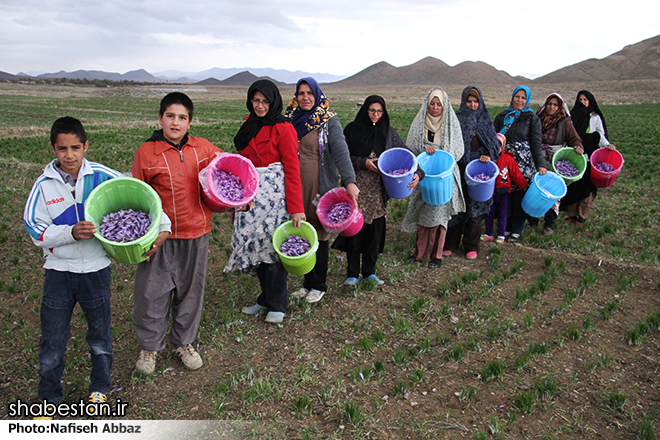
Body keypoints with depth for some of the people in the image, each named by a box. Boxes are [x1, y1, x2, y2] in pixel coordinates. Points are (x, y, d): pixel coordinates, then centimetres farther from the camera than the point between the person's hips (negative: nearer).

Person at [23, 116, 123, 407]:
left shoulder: (103, 176, -9)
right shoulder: (44, 184, -6)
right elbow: (36, 230, -7)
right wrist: (71, 233, -24)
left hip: (96, 269, 0)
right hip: (59, 271, 0)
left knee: (100, 334, 16)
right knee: (52, 339, 9)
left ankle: (100, 388, 39)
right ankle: (49, 397, 31)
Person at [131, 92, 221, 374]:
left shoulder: (202, 148, 1)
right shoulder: (146, 152, -7)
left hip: (196, 235, 3)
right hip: (161, 237, -2)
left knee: (191, 290, 15)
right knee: (152, 291, 7)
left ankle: (184, 342, 36)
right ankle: (149, 345, 31)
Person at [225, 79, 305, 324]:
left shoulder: (283, 128, -6)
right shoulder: (249, 126, 15)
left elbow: (292, 170, -11)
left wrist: (296, 207, -16)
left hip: (274, 192, -6)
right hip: (250, 194, 6)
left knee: (272, 245, -3)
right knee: (255, 243, 8)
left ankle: (277, 305, 12)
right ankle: (266, 297, 24)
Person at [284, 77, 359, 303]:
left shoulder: (329, 121, -5)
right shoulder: (291, 120, 9)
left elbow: (340, 151, -18)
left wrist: (349, 181, -32)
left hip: (320, 187, -4)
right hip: (296, 187, 4)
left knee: (318, 235, 5)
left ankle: (319, 285, 21)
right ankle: (308, 282, 27)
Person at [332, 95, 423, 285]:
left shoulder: (389, 132, 6)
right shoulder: (352, 130, 1)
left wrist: (417, 173, -13)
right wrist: (363, 163, -13)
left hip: (378, 189, 2)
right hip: (357, 188, -2)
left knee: (375, 230, 6)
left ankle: (369, 272, 21)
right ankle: (352, 274, 12)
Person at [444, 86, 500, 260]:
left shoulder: (486, 120, 9)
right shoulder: (457, 119, 5)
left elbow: (494, 143, 7)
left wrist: (488, 155, -13)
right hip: (459, 170, -1)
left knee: (475, 207, 3)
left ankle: (471, 246, 13)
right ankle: (450, 243, 14)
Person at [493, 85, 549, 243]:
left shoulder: (532, 118, 6)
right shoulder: (502, 116, 13)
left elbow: (536, 143, 1)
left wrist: (541, 164, -7)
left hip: (524, 162, -2)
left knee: (520, 195, -1)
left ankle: (517, 230, 12)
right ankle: (506, 227, 16)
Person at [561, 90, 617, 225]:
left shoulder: (595, 118, 4)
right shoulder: (573, 115, 11)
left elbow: (601, 135, -1)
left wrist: (607, 145, -20)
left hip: (589, 156, -2)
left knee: (586, 185, -1)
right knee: (572, 184, 0)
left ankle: (582, 215, 6)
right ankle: (571, 213, 9)